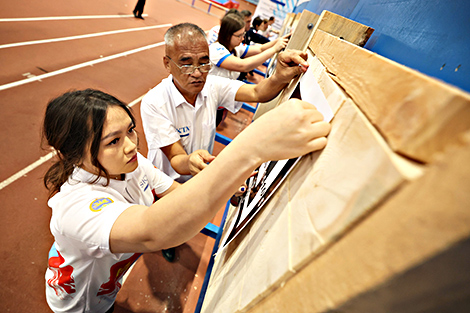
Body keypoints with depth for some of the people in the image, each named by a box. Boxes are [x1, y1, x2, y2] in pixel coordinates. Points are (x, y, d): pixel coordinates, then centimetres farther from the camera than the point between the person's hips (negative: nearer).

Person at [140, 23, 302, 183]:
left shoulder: (212, 85, -8)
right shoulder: (153, 103, -21)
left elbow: (256, 93, -19)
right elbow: (175, 159, -22)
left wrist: (280, 78, -41)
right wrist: (189, 162, -46)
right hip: (168, 182, -4)